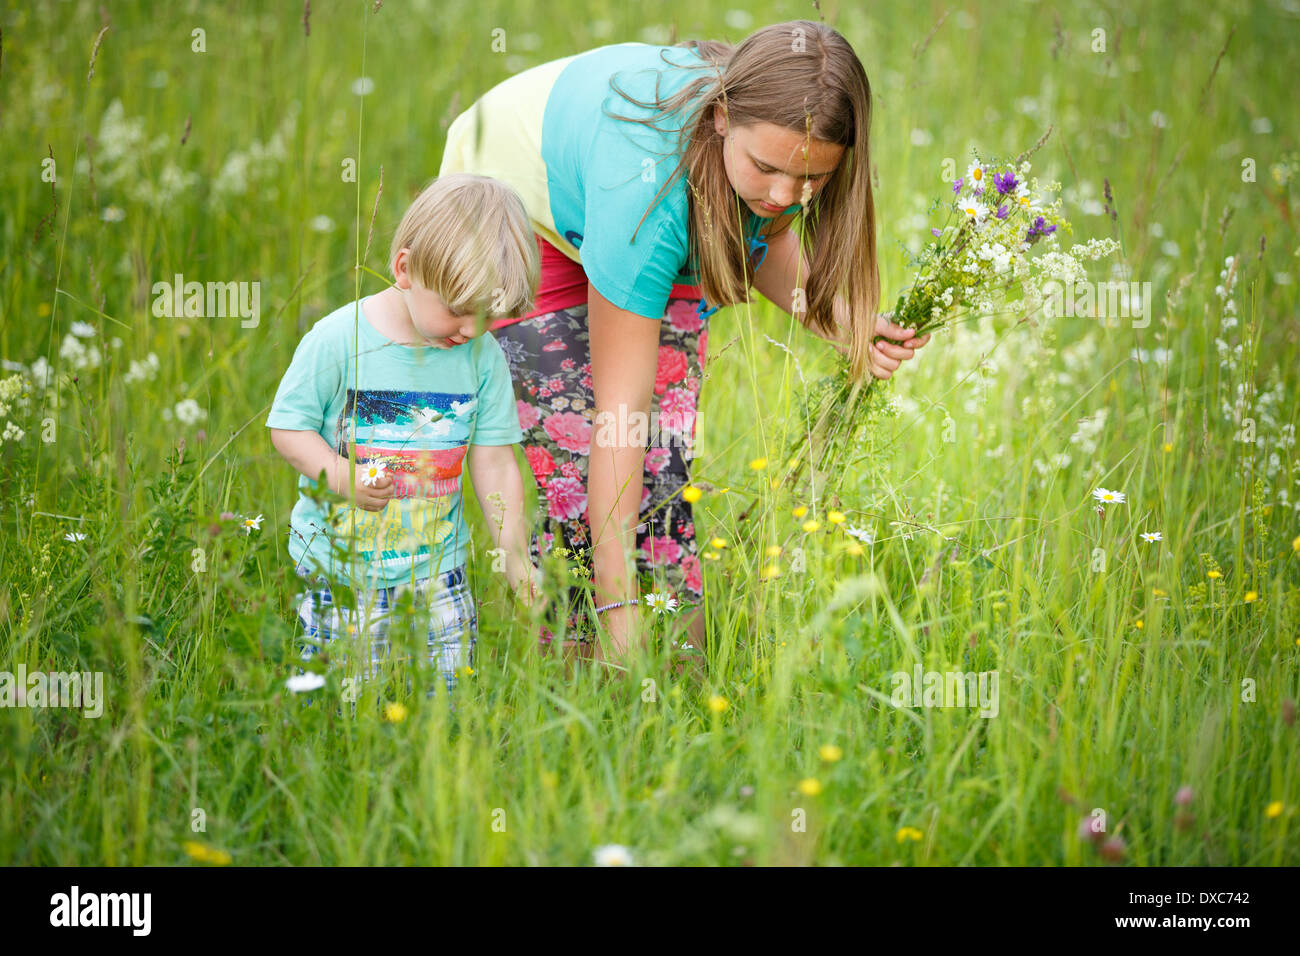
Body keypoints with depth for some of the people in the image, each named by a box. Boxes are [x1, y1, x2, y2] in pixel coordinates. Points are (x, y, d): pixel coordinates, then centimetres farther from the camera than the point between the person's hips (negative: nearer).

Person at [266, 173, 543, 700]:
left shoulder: (483, 356, -3)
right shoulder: (338, 340, -13)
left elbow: (494, 463, 3)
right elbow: (288, 426, -6)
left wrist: (515, 557, -1)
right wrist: (341, 475, -23)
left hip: (437, 564, 3)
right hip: (338, 562, -3)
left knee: (450, 687, 4)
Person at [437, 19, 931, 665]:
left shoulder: (777, 131, -26)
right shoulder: (647, 181, -44)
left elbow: (763, 239, 0)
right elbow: (619, 408, -41)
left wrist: (840, 323, -20)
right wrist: (618, 614, -41)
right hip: (517, 212, -6)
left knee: (668, 463, -6)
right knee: (577, 464, -15)